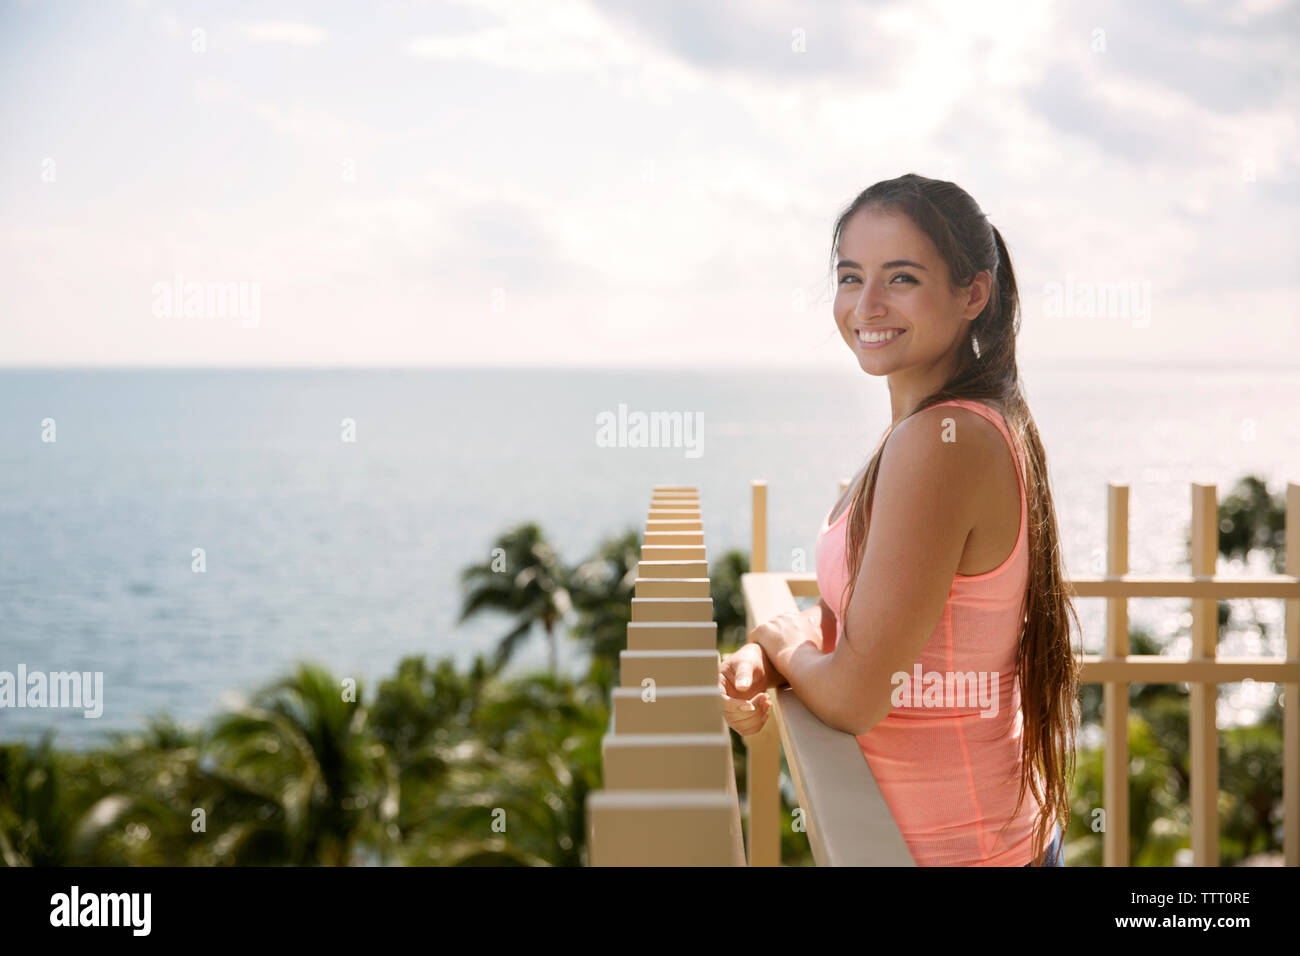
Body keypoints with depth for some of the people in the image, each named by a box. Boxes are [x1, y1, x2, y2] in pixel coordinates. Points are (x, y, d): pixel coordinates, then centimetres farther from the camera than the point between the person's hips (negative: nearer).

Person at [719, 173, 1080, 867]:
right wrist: (757, 665, -7)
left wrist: (783, 644, -4)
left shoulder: (939, 441, -26)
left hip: (951, 848, -9)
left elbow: (857, 698, -24)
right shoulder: (981, 422, 5)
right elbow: (854, 611, 11)